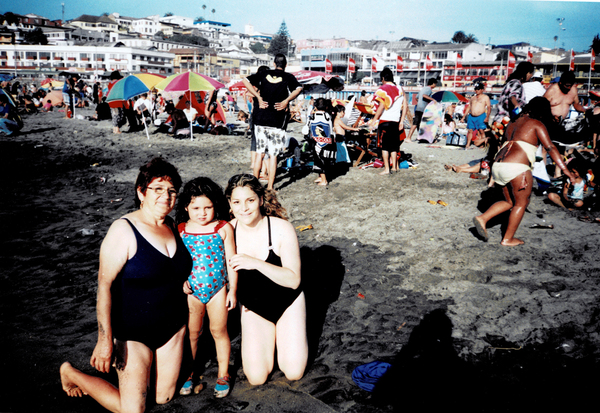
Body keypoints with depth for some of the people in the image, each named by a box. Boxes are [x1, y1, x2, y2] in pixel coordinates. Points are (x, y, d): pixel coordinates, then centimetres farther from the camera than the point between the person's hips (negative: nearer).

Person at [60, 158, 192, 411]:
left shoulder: (172, 227, 1)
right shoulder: (124, 230, -19)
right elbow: (104, 283, -21)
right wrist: (105, 339, -23)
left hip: (172, 328, 6)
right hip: (133, 331, -6)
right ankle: (71, 373, 23)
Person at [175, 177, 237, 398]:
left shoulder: (224, 228, -8)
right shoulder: (180, 230, -4)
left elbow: (231, 260, -3)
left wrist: (232, 290, -1)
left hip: (217, 288, -1)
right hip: (191, 290, 1)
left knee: (219, 331, 11)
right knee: (191, 332, 15)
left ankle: (223, 374, 28)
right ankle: (188, 373, 34)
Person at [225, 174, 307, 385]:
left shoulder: (281, 228, -23)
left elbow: (293, 279, -24)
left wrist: (256, 263, -35)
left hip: (288, 302, -1)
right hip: (253, 307, 2)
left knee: (294, 372, -6)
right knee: (256, 377, -5)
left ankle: (284, 334, 24)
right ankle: (270, 335, 24)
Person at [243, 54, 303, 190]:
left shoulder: (264, 74, 10)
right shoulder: (288, 77, 1)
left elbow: (246, 81, 1)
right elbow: (299, 88, -18)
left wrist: (258, 97, -1)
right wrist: (286, 101, -11)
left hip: (260, 118, 3)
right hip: (277, 120, -3)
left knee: (259, 152, 12)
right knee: (273, 155, 3)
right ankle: (270, 187, 4)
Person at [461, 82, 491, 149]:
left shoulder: (485, 97, 3)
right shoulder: (473, 98, 19)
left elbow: (489, 107, -4)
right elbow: (468, 108, 22)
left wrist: (487, 117, -17)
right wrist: (463, 117, 16)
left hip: (481, 116, -5)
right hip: (471, 116, 5)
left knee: (481, 131, -11)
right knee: (470, 130, 2)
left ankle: (483, 143, -3)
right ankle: (468, 145, 5)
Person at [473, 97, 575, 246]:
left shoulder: (513, 124, 21)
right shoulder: (536, 124, 0)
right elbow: (550, 148, -6)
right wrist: (565, 170, -7)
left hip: (498, 164, 7)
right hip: (516, 167, -7)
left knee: (510, 202, 21)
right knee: (521, 203, 11)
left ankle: (482, 218, 4)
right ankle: (508, 239, 14)